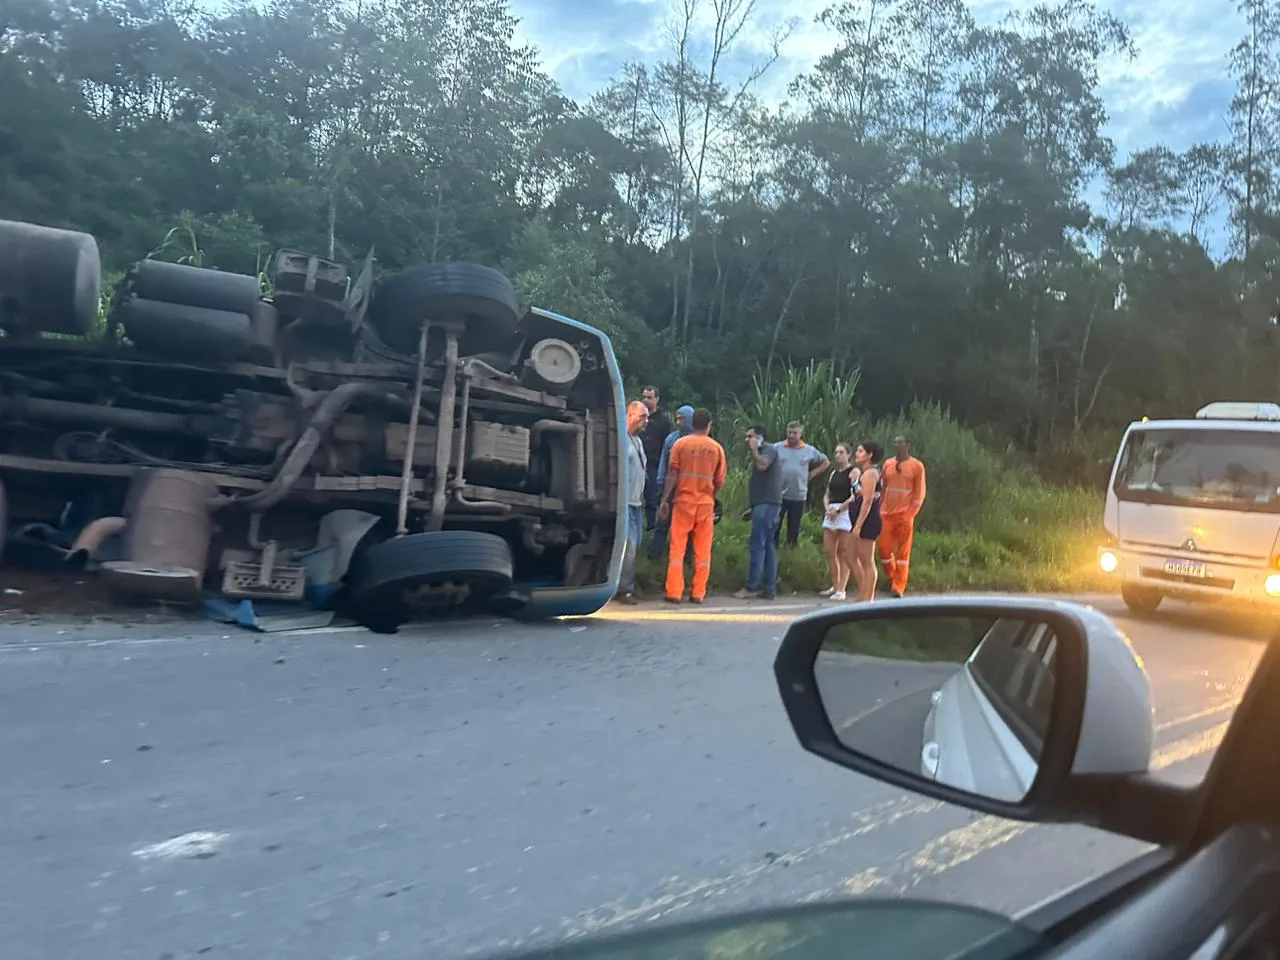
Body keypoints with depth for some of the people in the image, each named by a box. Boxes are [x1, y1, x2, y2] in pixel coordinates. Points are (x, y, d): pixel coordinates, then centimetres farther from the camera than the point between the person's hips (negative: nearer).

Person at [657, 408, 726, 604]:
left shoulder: (680, 444, -3)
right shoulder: (717, 448, 2)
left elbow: (672, 475, -6)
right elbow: (720, 481, 4)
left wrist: (665, 500, -1)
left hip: (683, 500, -1)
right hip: (706, 503, 1)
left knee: (678, 548, 3)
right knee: (702, 550, 8)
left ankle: (674, 592, 1)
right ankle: (698, 593, 10)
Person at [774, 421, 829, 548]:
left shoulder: (809, 450, 5)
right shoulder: (777, 447, -1)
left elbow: (826, 462, 18)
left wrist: (812, 473, 7)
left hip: (798, 497, 2)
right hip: (778, 495, -1)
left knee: (794, 529, 9)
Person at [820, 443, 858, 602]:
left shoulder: (853, 472, -1)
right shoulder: (834, 473, 20)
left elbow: (855, 495, -11)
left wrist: (838, 509, -14)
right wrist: (827, 508, -1)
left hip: (846, 511, -7)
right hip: (831, 513, 7)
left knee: (843, 553, -5)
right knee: (829, 551, 5)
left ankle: (841, 590, -3)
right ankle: (834, 586, 15)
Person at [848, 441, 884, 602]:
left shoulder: (869, 473, -13)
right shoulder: (873, 472, 18)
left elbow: (867, 501, -20)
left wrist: (858, 526, -22)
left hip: (867, 521, -10)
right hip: (863, 521, 10)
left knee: (867, 562, -4)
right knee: (852, 559, 14)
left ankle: (867, 599, 2)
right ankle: (863, 597, 19)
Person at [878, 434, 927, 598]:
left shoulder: (917, 466, 1)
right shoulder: (888, 464, 12)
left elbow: (919, 494, -1)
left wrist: (910, 514, -9)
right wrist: (879, 510, 8)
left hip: (905, 515, -3)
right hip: (886, 514, 4)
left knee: (903, 552, -1)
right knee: (883, 549, 1)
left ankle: (898, 587, 3)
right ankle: (892, 577, 25)